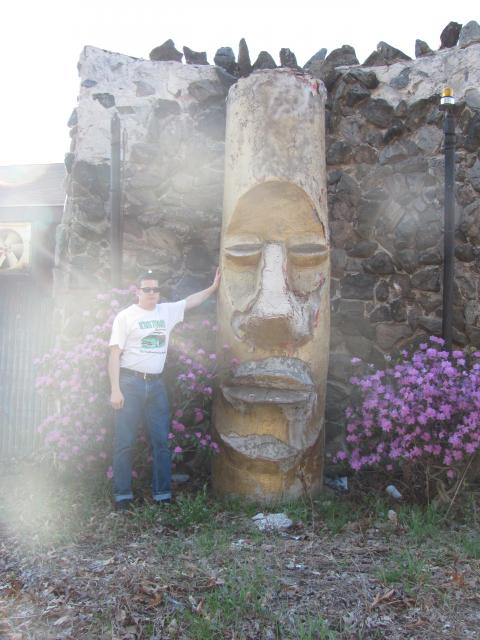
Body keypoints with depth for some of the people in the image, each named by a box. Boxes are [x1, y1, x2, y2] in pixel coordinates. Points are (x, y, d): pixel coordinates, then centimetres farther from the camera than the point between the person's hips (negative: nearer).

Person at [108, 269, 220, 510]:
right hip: (130, 383, -4)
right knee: (124, 443, 1)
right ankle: (122, 495, 11)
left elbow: (191, 301, 24)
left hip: (156, 384, 4)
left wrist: (213, 287, 19)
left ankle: (162, 494, 16)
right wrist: (115, 389, -12)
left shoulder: (168, 311, 9)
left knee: (161, 442, 6)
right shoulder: (125, 316, -4)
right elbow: (115, 354, -6)